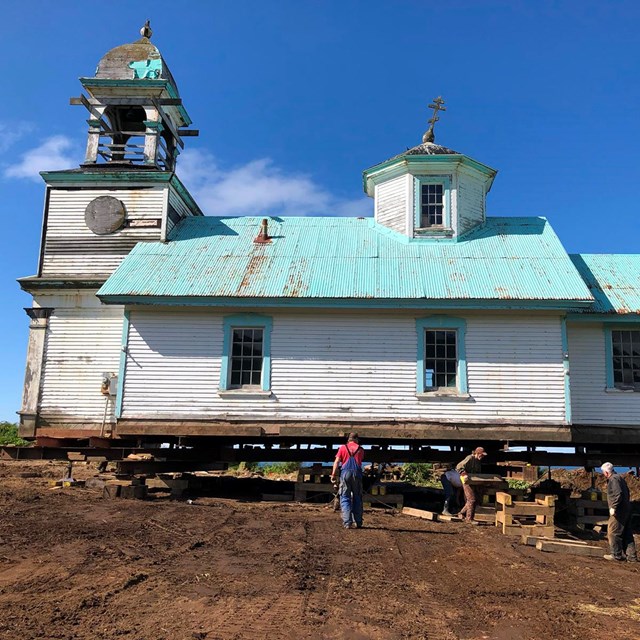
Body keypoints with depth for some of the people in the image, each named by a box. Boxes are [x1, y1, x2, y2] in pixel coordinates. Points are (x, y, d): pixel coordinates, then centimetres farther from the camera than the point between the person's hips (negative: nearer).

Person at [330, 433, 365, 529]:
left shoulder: (343, 447, 7)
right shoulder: (360, 449, 11)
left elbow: (337, 461, 1)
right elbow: (360, 461, 17)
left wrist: (333, 475, 0)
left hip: (345, 473, -1)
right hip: (357, 474, 1)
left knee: (345, 498, 2)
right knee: (357, 498, 12)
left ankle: (347, 522, -8)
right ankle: (358, 522, 13)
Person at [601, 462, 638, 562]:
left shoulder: (613, 479, -15)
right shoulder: (619, 477, 17)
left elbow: (618, 494, -25)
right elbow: (627, 492, 22)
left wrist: (613, 507, -23)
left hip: (619, 511, -10)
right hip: (626, 509, 10)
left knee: (613, 532, 0)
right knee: (627, 533, 12)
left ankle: (616, 555, 7)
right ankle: (631, 556, 14)